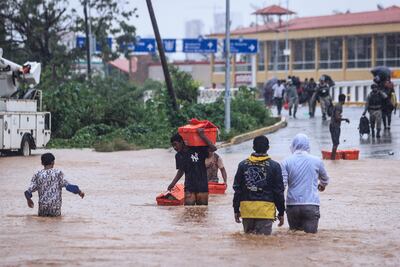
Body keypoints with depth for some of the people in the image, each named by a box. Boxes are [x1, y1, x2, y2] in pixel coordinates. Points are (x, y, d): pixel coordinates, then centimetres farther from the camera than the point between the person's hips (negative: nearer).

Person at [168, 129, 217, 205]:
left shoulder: (197, 150, -7)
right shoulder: (179, 156, 7)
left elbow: (213, 148, -19)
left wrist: (202, 135, -23)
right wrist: (173, 183, 14)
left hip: (202, 186, -3)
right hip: (189, 188, 3)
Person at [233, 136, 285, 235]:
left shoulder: (243, 165, 6)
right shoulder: (274, 166, -1)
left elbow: (237, 189, 8)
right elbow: (279, 191, 1)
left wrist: (236, 209, 15)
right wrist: (281, 212, 8)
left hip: (247, 208, 3)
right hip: (265, 208, -3)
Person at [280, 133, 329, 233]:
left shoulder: (286, 162, 1)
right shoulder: (317, 161, 5)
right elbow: (325, 179, 23)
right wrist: (322, 185, 47)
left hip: (292, 205, 1)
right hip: (311, 205, -1)